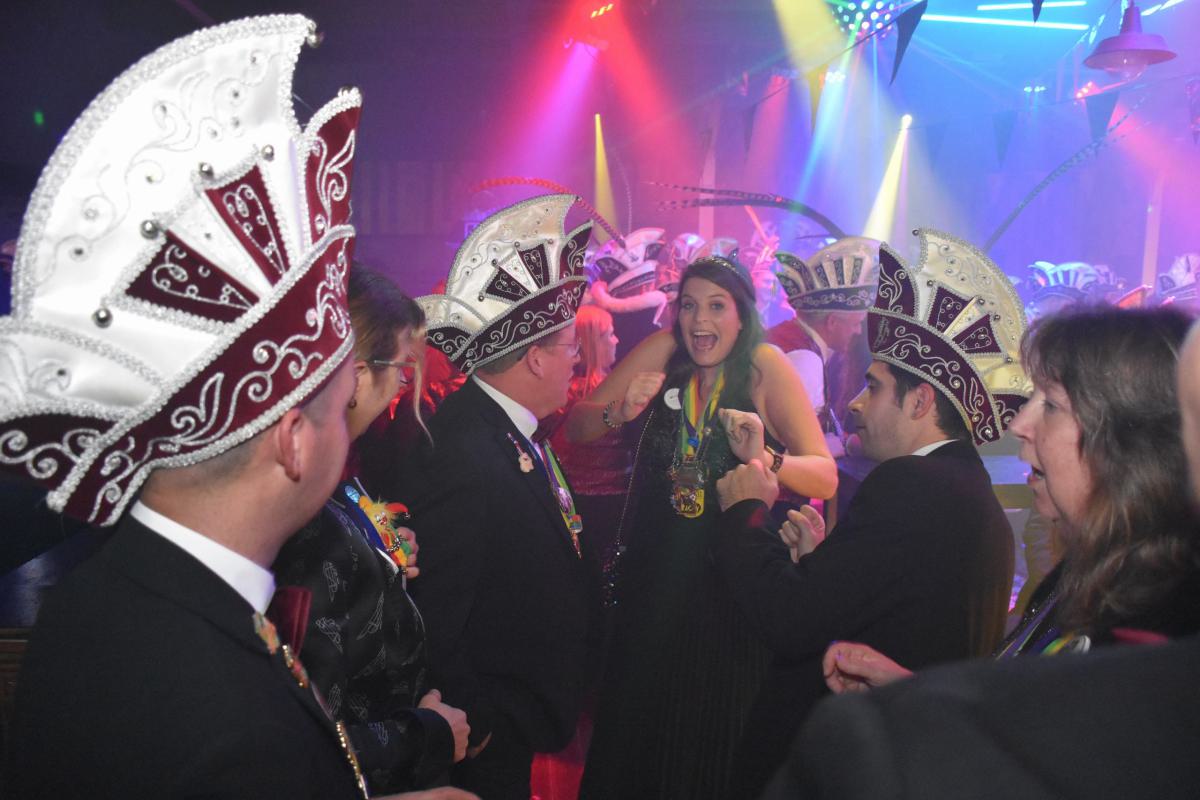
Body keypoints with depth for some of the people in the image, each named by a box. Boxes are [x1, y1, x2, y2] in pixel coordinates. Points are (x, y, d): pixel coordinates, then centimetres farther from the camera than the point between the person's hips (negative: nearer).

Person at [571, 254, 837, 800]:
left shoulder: (766, 365, -13)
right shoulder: (664, 350, -6)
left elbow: (825, 477, -18)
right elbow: (575, 428, -3)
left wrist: (765, 458, -37)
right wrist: (620, 412, -23)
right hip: (654, 572, 2)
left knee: (720, 725, 12)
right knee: (639, 721, 13)